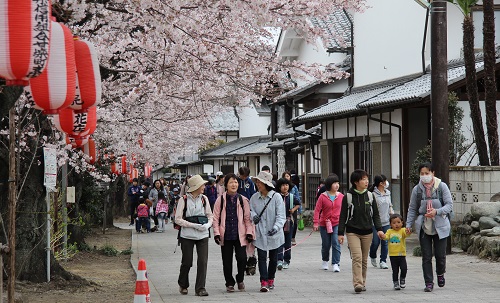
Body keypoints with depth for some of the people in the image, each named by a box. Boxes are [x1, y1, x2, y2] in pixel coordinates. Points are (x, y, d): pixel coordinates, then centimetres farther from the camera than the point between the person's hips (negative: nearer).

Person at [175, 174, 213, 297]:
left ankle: (200, 288, 0)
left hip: (203, 235, 3)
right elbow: (178, 219, -6)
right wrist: (194, 226, -15)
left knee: (203, 261, -6)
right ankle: (183, 285, 27)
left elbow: (210, 216, 14)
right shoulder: (183, 200, -4)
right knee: (187, 262, 4)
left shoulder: (204, 199, 8)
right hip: (187, 235, -3)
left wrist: (207, 225, -8)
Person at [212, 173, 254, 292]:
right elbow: (216, 218, 4)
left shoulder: (243, 200, 5)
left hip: (239, 235, 0)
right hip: (226, 235, 0)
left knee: (242, 258, -8)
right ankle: (229, 283, 21)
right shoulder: (220, 200, 2)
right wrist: (216, 233, -4)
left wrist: (249, 232, 0)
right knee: (227, 261, 5)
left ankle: (240, 279, 17)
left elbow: (247, 218, 8)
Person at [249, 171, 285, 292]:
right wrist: (253, 216, -16)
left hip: (274, 234, -1)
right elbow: (251, 210, 9)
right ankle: (264, 282, -8)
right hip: (260, 234, 1)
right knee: (262, 257, -7)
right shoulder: (254, 198, 0)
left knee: (273, 259, 12)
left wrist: (276, 227, -27)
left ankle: (270, 280, 29)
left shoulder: (276, 197, -9)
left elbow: (281, 216, -12)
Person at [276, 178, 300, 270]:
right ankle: (279, 260, -16)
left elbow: (298, 204, 23)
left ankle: (286, 261, 18)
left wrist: (294, 209, 6)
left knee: (288, 242, 8)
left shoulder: (292, 197, 4)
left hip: (289, 221, 3)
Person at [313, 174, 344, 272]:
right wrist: (315, 223, -14)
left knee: (336, 243, -12)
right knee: (326, 245, 11)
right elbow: (317, 210, -7)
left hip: (337, 224, 0)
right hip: (324, 224, 0)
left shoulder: (341, 196, 0)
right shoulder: (323, 196, -7)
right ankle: (325, 261, 33)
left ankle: (335, 264, -11)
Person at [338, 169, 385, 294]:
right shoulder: (348, 197, -4)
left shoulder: (370, 196, 6)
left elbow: (375, 214, 10)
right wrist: (340, 233, -4)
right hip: (352, 232, -3)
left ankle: (362, 282, 20)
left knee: (364, 259, 9)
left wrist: (379, 229, -2)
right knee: (357, 257, -15)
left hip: (367, 232, 3)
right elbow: (343, 216, -1)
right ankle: (357, 283, -20)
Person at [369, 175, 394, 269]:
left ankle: (383, 261, 9)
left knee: (385, 242, 3)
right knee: (375, 242, -1)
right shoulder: (373, 194, -10)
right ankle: (373, 257, 26)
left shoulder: (388, 193, 10)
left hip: (386, 222, 5)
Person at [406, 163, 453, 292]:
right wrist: (408, 224, 2)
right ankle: (429, 283, 7)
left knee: (440, 255, 4)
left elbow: (449, 205, -6)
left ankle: (440, 274, 34)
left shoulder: (442, 186, -3)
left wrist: (436, 211, -21)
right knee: (426, 256, 0)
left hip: (440, 226, -1)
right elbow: (412, 209, 10)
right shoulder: (417, 189, 3)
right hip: (423, 227, 1)